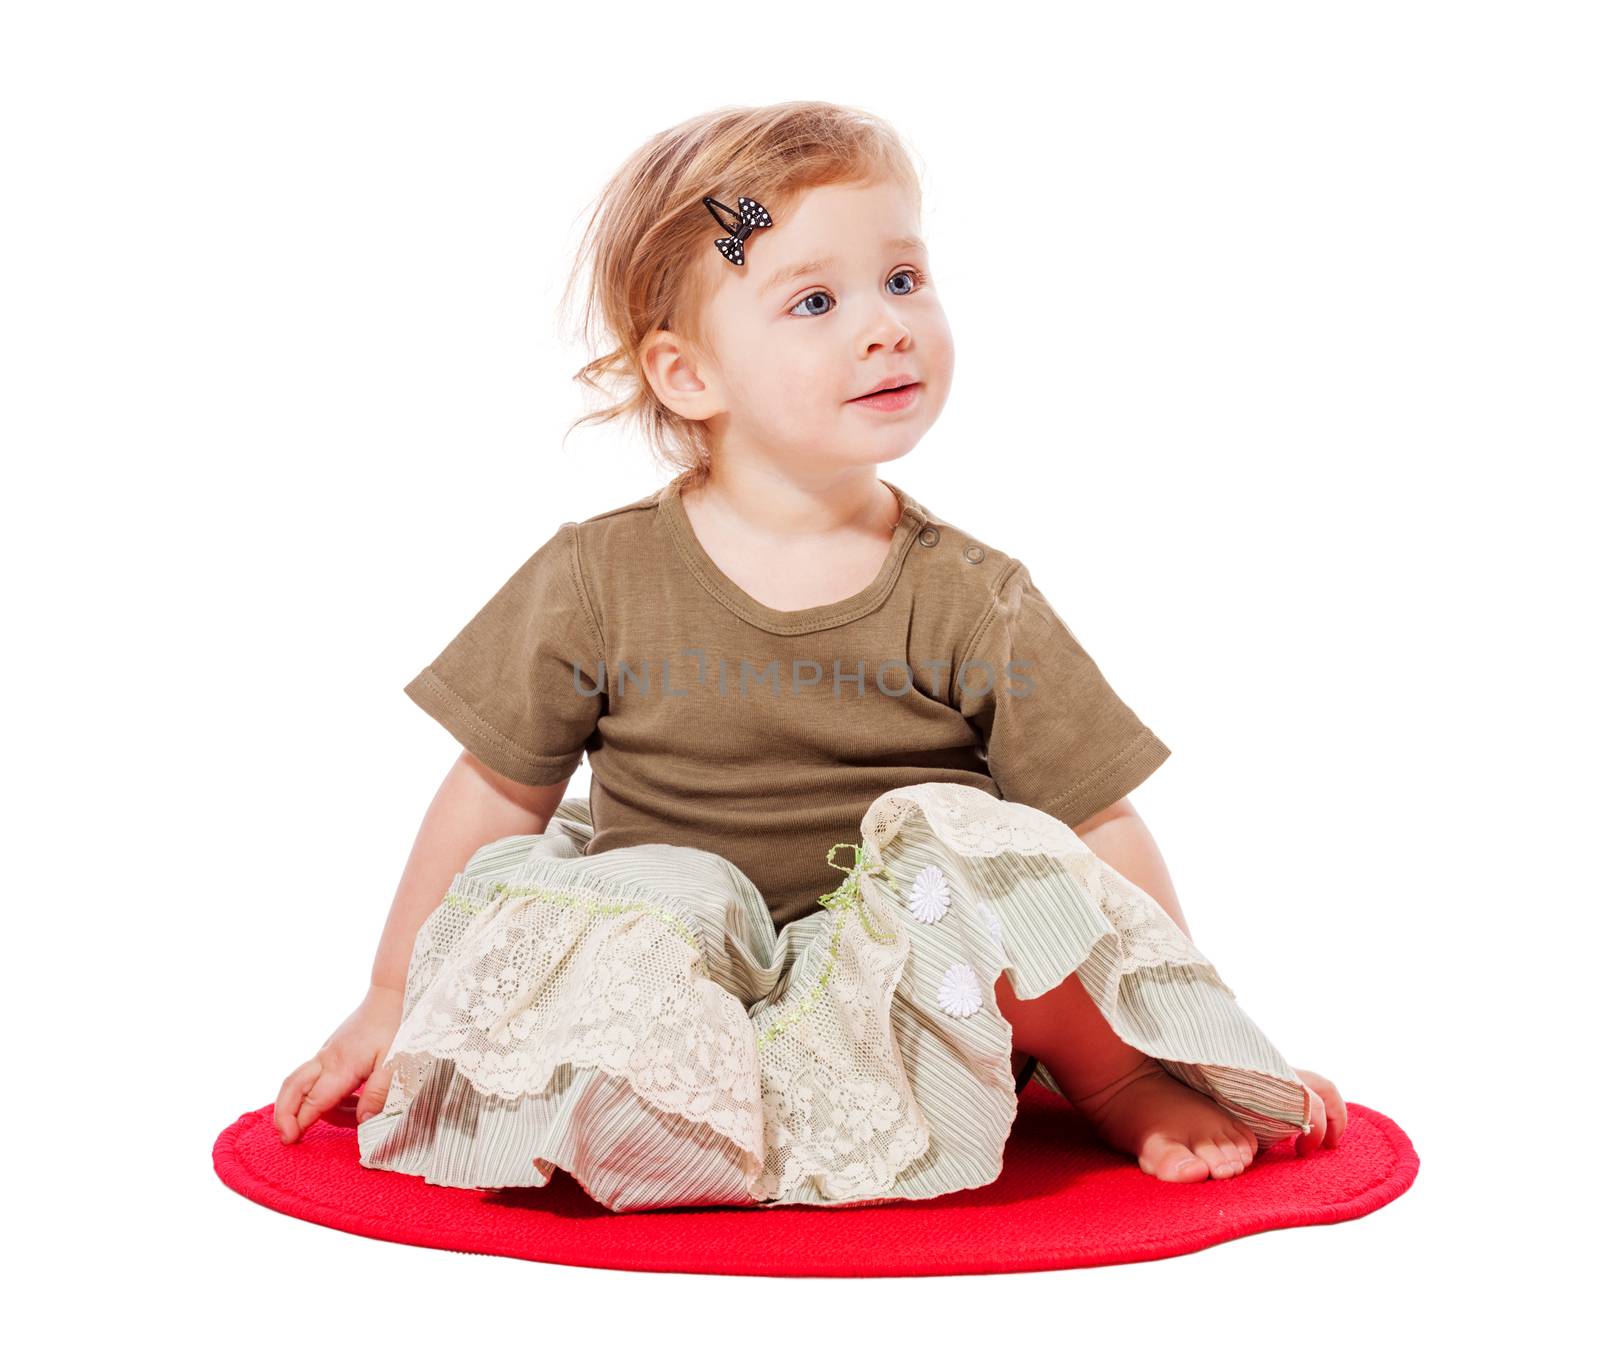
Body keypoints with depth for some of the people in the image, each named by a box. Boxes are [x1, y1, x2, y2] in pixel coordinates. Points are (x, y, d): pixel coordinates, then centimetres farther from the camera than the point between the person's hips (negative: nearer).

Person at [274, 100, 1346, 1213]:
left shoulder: (969, 598, -5)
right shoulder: (598, 580, -4)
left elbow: (1103, 831, -2)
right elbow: (499, 794, 5)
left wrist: (1189, 1032, -4)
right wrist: (390, 1003, 10)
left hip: (910, 996, 0)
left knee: (966, 844, -30)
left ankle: (1114, 1084, -5)